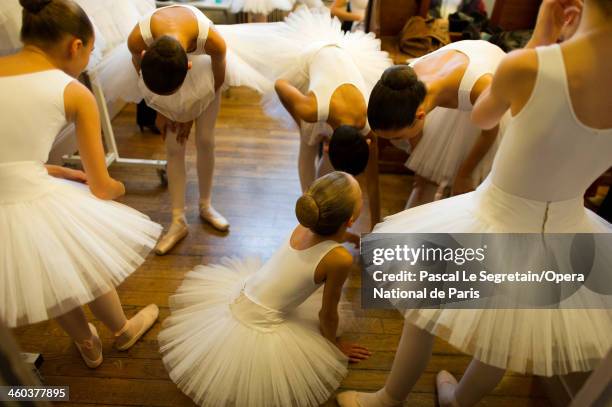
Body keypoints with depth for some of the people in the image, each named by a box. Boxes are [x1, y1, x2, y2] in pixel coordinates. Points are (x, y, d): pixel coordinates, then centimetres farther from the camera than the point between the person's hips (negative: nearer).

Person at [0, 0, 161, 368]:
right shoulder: (76, 94, -5)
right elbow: (101, 188, -1)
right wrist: (119, 187, 21)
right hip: (35, 210, -5)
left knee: (58, 284, 33)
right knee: (91, 274, 28)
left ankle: (88, 346, 60)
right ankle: (123, 331, 58)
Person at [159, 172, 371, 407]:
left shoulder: (305, 225, -9)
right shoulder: (340, 259, -25)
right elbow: (327, 315, -10)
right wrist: (335, 345, 8)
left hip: (238, 295, 6)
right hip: (260, 331, -6)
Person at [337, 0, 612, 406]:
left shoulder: (527, 67, -26)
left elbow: (482, 117, -2)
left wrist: (540, 37, 0)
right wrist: (562, 41, 8)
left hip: (495, 227, -4)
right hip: (565, 235, 5)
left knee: (424, 312, 22)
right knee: (503, 341, 29)